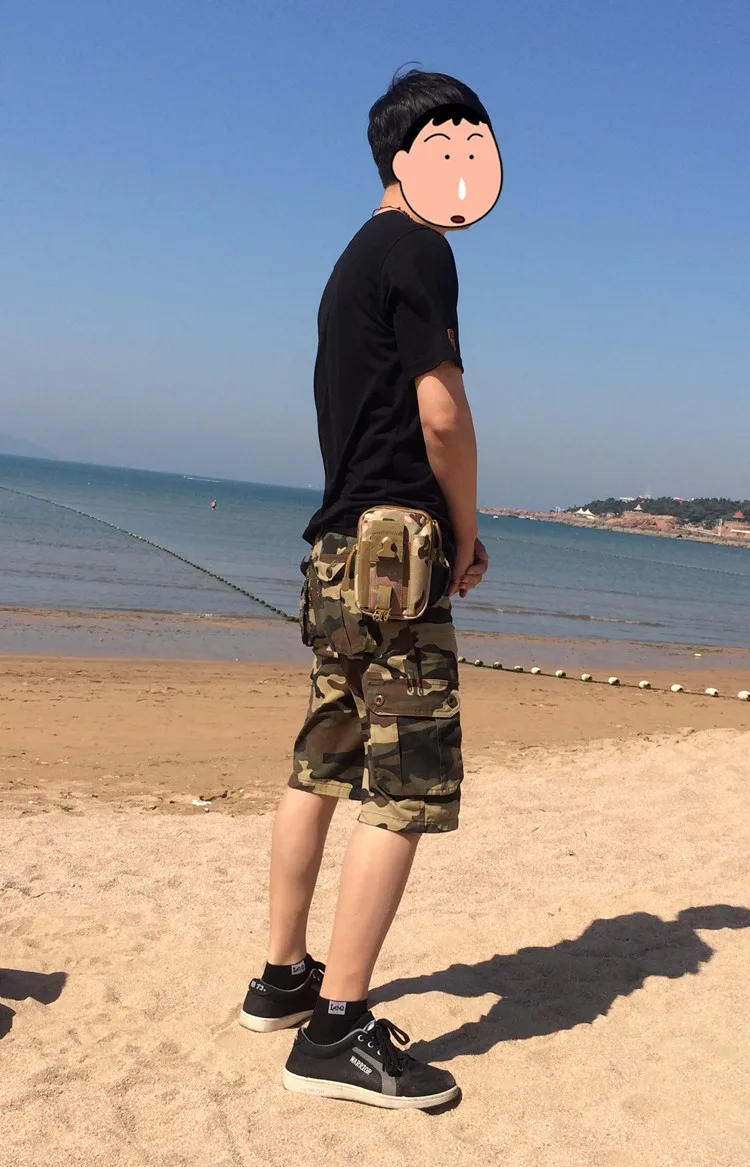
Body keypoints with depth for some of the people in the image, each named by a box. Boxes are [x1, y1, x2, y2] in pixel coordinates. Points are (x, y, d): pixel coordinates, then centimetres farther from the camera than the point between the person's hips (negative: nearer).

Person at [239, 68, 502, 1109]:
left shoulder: (354, 262, 22)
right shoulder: (416, 248, -7)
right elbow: (441, 412, -14)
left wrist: (448, 530, 15)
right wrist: (467, 536, -1)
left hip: (340, 552, 10)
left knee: (322, 770, 14)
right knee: (408, 793, -8)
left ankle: (285, 977, 25)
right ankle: (338, 1028, -4)